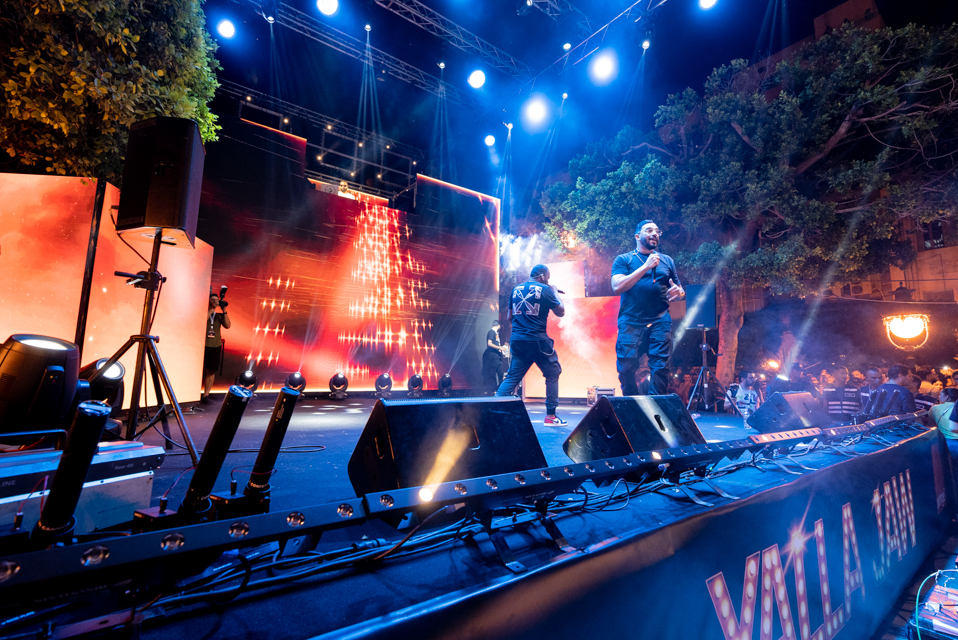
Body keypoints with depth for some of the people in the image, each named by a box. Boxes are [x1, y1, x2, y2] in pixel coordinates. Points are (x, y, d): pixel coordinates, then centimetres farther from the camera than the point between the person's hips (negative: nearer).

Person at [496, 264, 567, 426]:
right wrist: (555, 291, 14)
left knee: (512, 377, 11)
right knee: (552, 374, 9)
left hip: (517, 340, 5)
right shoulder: (545, 290, -3)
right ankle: (550, 416, 9)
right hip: (537, 340, -5)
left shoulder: (516, 289, 14)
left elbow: (510, 315, 19)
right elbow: (561, 312, 3)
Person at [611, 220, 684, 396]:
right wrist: (646, 266, -10)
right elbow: (617, 287, -8)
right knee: (626, 368, -6)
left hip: (660, 321, 3)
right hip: (631, 322, -2)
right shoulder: (623, 260, 9)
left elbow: (680, 291, 23)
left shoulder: (667, 261, 20)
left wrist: (678, 292, -2)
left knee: (660, 368, -5)